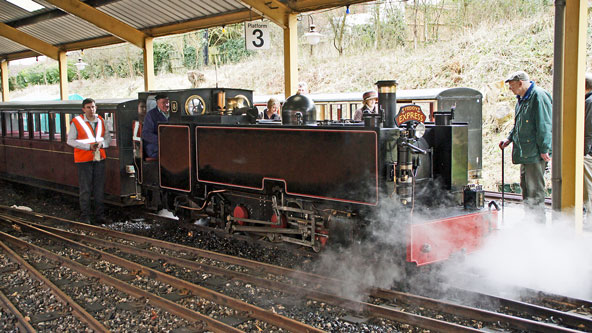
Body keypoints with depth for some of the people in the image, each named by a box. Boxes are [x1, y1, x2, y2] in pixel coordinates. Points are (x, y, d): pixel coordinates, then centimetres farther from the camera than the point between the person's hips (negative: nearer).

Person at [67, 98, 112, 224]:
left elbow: (108, 138, 13)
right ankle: (85, 216, 8)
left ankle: (99, 216, 16)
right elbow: (70, 140, -6)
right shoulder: (76, 122, -4)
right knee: (85, 190, -2)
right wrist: (88, 146, -15)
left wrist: (101, 144, -9)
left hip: (99, 158, 4)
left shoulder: (101, 121, 9)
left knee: (99, 188, 7)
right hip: (84, 159, -4)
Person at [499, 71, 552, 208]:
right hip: (525, 152, 10)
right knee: (525, 185, 16)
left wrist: (544, 149, -21)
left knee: (535, 188, -7)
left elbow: (544, 125, -20)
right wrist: (509, 139, 18)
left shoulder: (539, 96, -15)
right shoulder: (521, 99, 16)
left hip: (536, 152, -10)